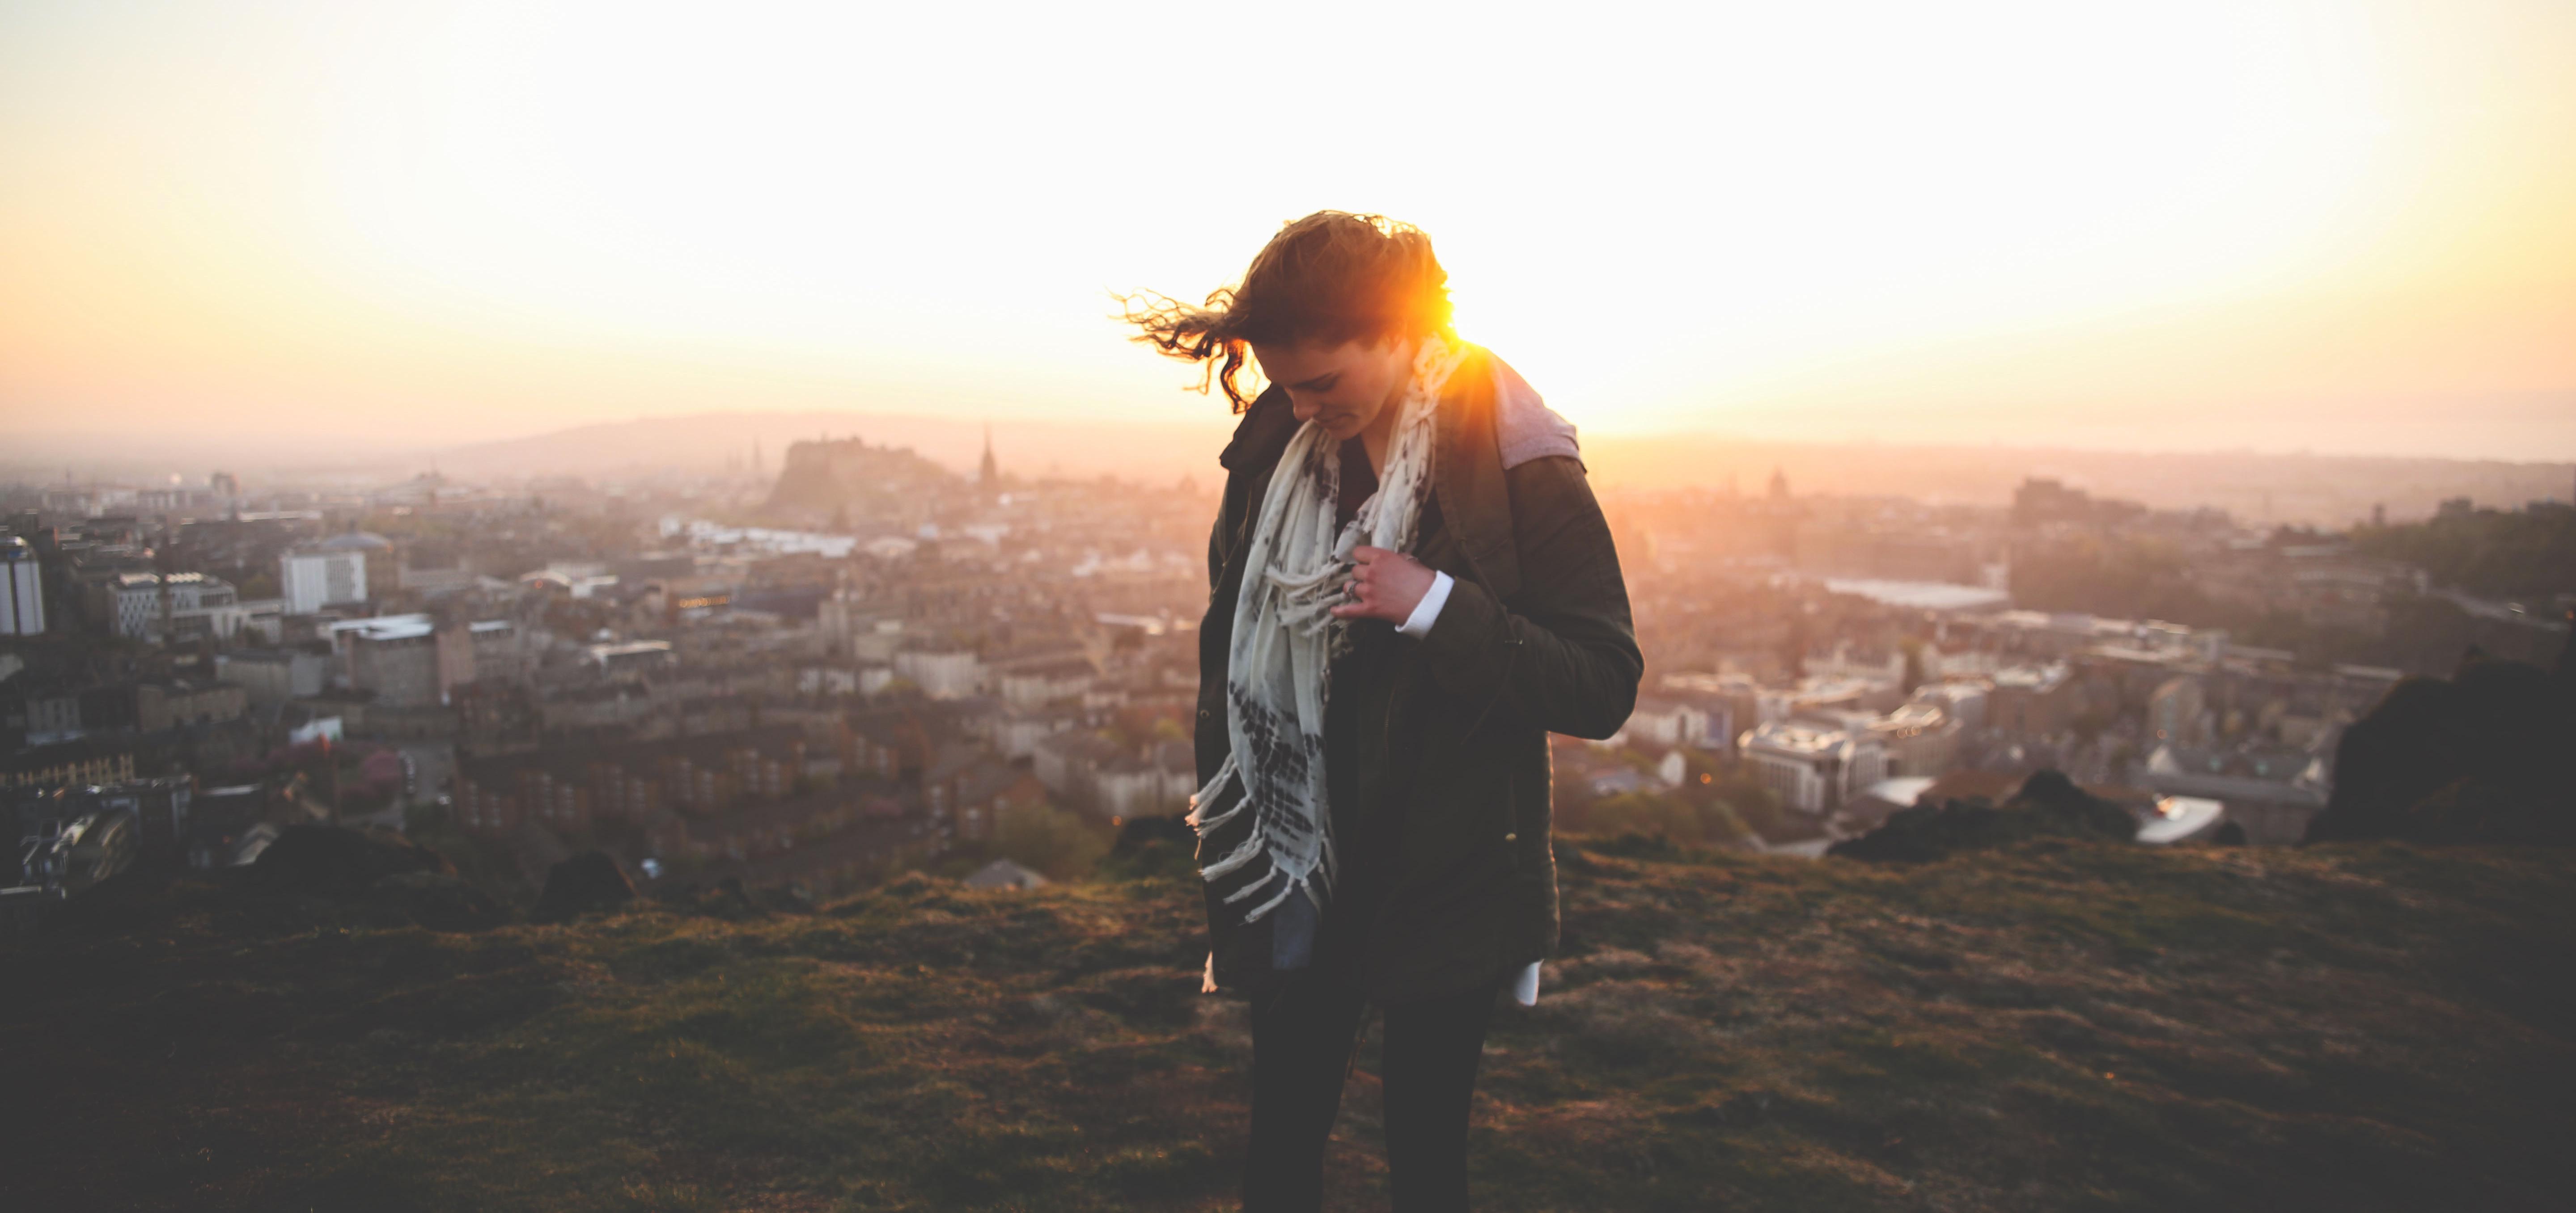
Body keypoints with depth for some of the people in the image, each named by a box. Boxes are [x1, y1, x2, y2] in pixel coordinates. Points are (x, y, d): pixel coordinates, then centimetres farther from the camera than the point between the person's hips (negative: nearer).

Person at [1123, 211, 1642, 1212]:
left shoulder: (1517, 466, -14)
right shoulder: (1274, 443, 0)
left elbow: (1605, 688, -14)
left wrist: (1437, 606, -25)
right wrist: (1221, 813, 9)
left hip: (1446, 885, -3)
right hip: (1292, 876, 4)